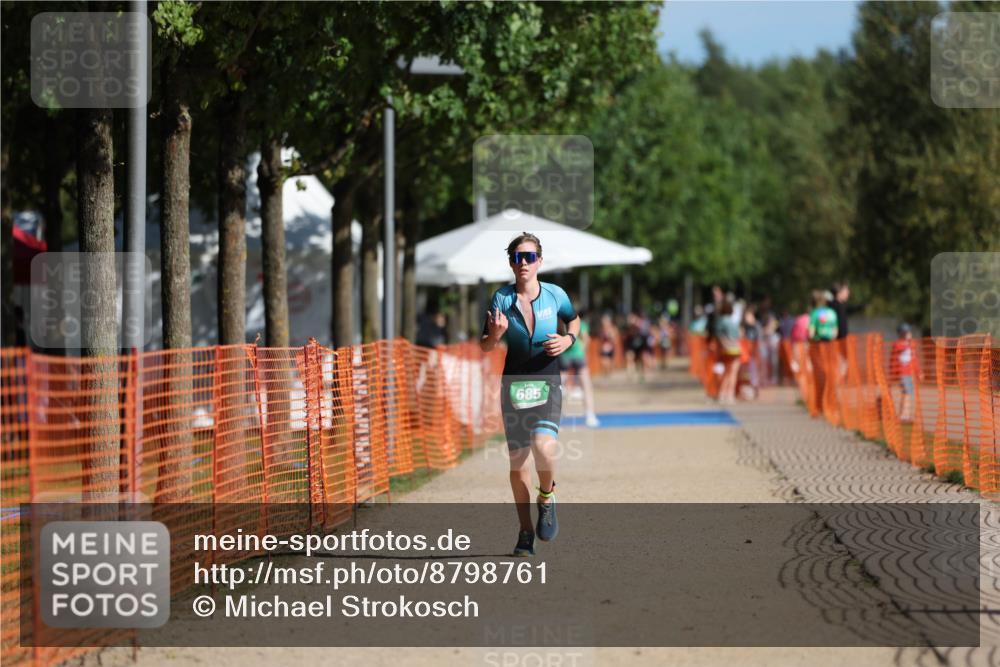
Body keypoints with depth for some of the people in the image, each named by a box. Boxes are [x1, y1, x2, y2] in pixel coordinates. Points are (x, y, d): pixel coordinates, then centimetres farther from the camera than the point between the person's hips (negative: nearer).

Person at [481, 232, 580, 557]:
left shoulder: (555, 295, -3)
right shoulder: (502, 298, -3)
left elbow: (574, 320, 18)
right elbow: (485, 347, -1)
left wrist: (568, 340, -3)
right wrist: (495, 335, -23)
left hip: (547, 384, -1)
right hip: (514, 384, 1)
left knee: (543, 448, -24)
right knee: (517, 460, 3)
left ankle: (547, 498, 7)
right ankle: (526, 533, 17)